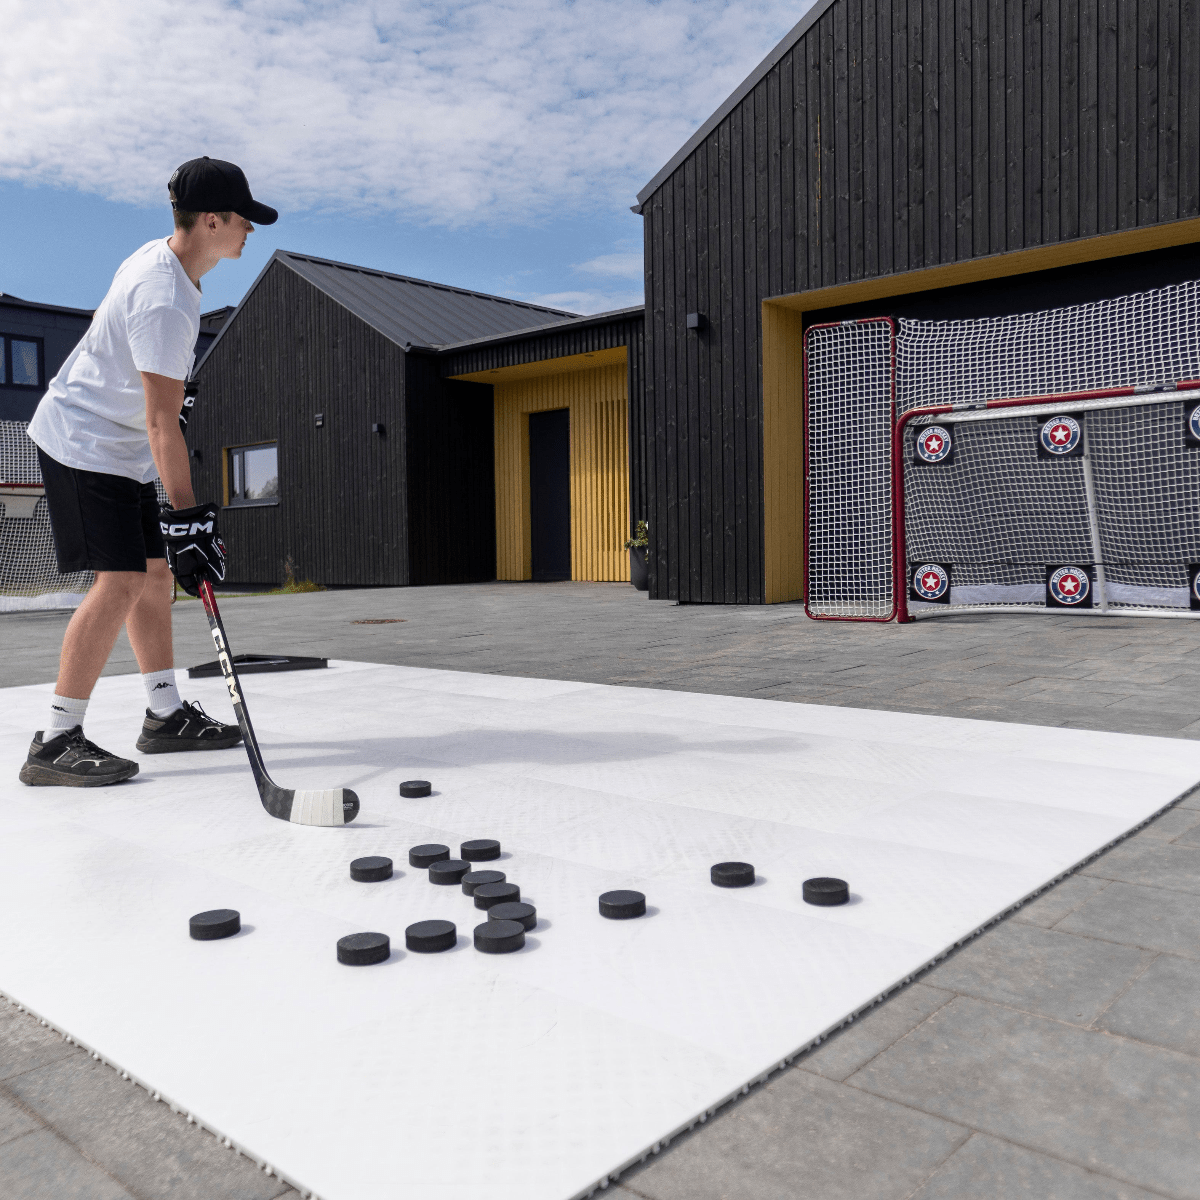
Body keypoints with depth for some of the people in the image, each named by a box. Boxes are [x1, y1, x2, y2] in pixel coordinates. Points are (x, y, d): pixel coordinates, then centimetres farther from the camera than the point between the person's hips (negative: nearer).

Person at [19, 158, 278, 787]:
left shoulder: (162, 254, 6)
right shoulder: (165, 302, -26)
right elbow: (161, 423, -29)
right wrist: (188, 516, -29)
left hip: (116, 446, 10)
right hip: (81, 443, -10)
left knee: (156, 571, 10)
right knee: (120, 581, -17)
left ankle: (166, 715, 18)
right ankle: (54, 742, -12)